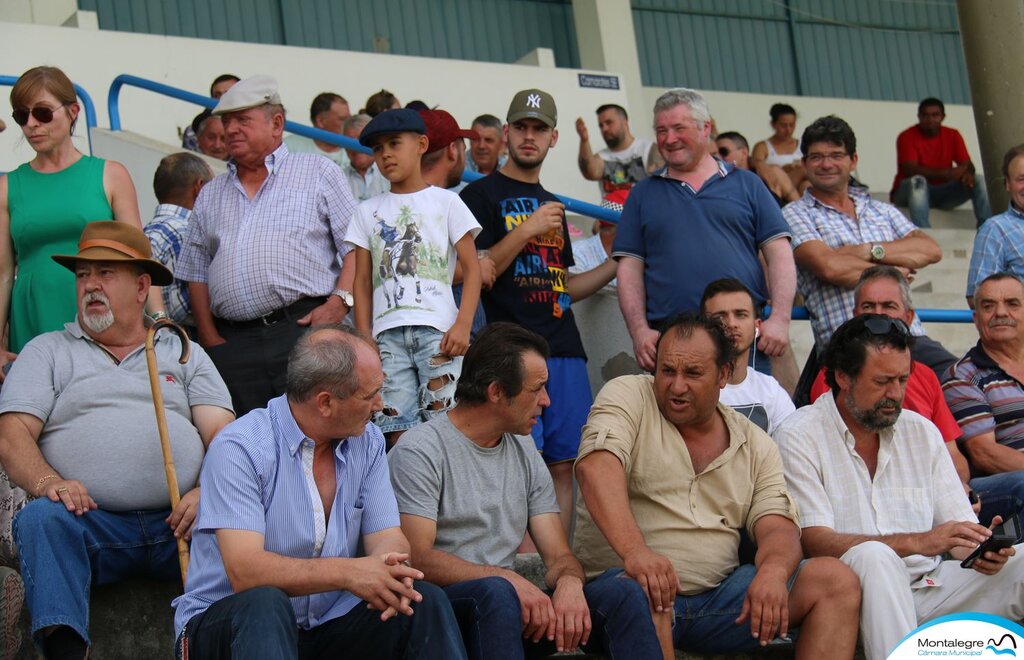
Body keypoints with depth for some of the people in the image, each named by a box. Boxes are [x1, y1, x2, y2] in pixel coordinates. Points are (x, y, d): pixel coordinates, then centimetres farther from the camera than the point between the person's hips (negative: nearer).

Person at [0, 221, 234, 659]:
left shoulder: (185, 354, 22)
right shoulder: (48, 352, 19)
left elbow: (223, 434, 10)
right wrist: (47, 482, -18)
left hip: (181, 523, 1)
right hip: (89, 522, -1)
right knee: (40, 518, -34)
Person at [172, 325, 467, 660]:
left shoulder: (367, 442, 5)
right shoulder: (240, 449, -16)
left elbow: (387, 537, 0)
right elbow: (245, 572, -25)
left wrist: (389, 570, -26)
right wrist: (347, 572, -34)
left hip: (326, 625, 5)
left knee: (424, 600, -19)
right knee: (264, 603, -38)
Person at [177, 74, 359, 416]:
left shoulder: (318, 173, 11)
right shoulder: (211, 195, 23)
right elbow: (196, 272, 21)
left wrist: (340, 300, -12)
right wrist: (210, 337, 8)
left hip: (304, 328, -4)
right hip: (232, 345, 4)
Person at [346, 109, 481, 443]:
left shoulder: (446, 202, 9)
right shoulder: (368, 211, 17)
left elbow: (472, 267, 4)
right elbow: (363, 282, 14)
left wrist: (463, 325, -9)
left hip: (438, 330, -2)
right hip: (388, 334, 2)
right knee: (398, 428, -3)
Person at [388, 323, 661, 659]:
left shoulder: (525, 454, 15)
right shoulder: (420, 452, -6)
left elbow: (559, 555, 11)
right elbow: (418, 559, -16)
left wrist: (569, 581, -14)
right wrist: (508, 579, -25)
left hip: (510, 605, 6)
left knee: (623, 592, -17)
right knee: (495, 592, -39)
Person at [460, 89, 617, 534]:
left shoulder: (551, 204, 22)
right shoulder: (481, 195, 2)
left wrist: (617, 266, 17)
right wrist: (525, 230, -13)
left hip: (564, 349, 7)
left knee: (563, 465, 4)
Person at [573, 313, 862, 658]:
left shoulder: (756, 445, 14)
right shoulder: (626, 395, 2)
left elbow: (777, 526, 4)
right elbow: (596, 465, -18)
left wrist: (773, 572, -22)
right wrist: (633, 549, -35)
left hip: (718, 595, 5)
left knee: (837, 581, -11)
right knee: (644, 596, -41)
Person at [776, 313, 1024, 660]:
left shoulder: (922, 431, 15)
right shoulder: (799, 438, -2)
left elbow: (959, 525, 13)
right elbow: (815, 542, -13)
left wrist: (980, 546, -13)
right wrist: (918, 542, -24)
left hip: (928, 589, 5)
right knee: (872, 557, -37)